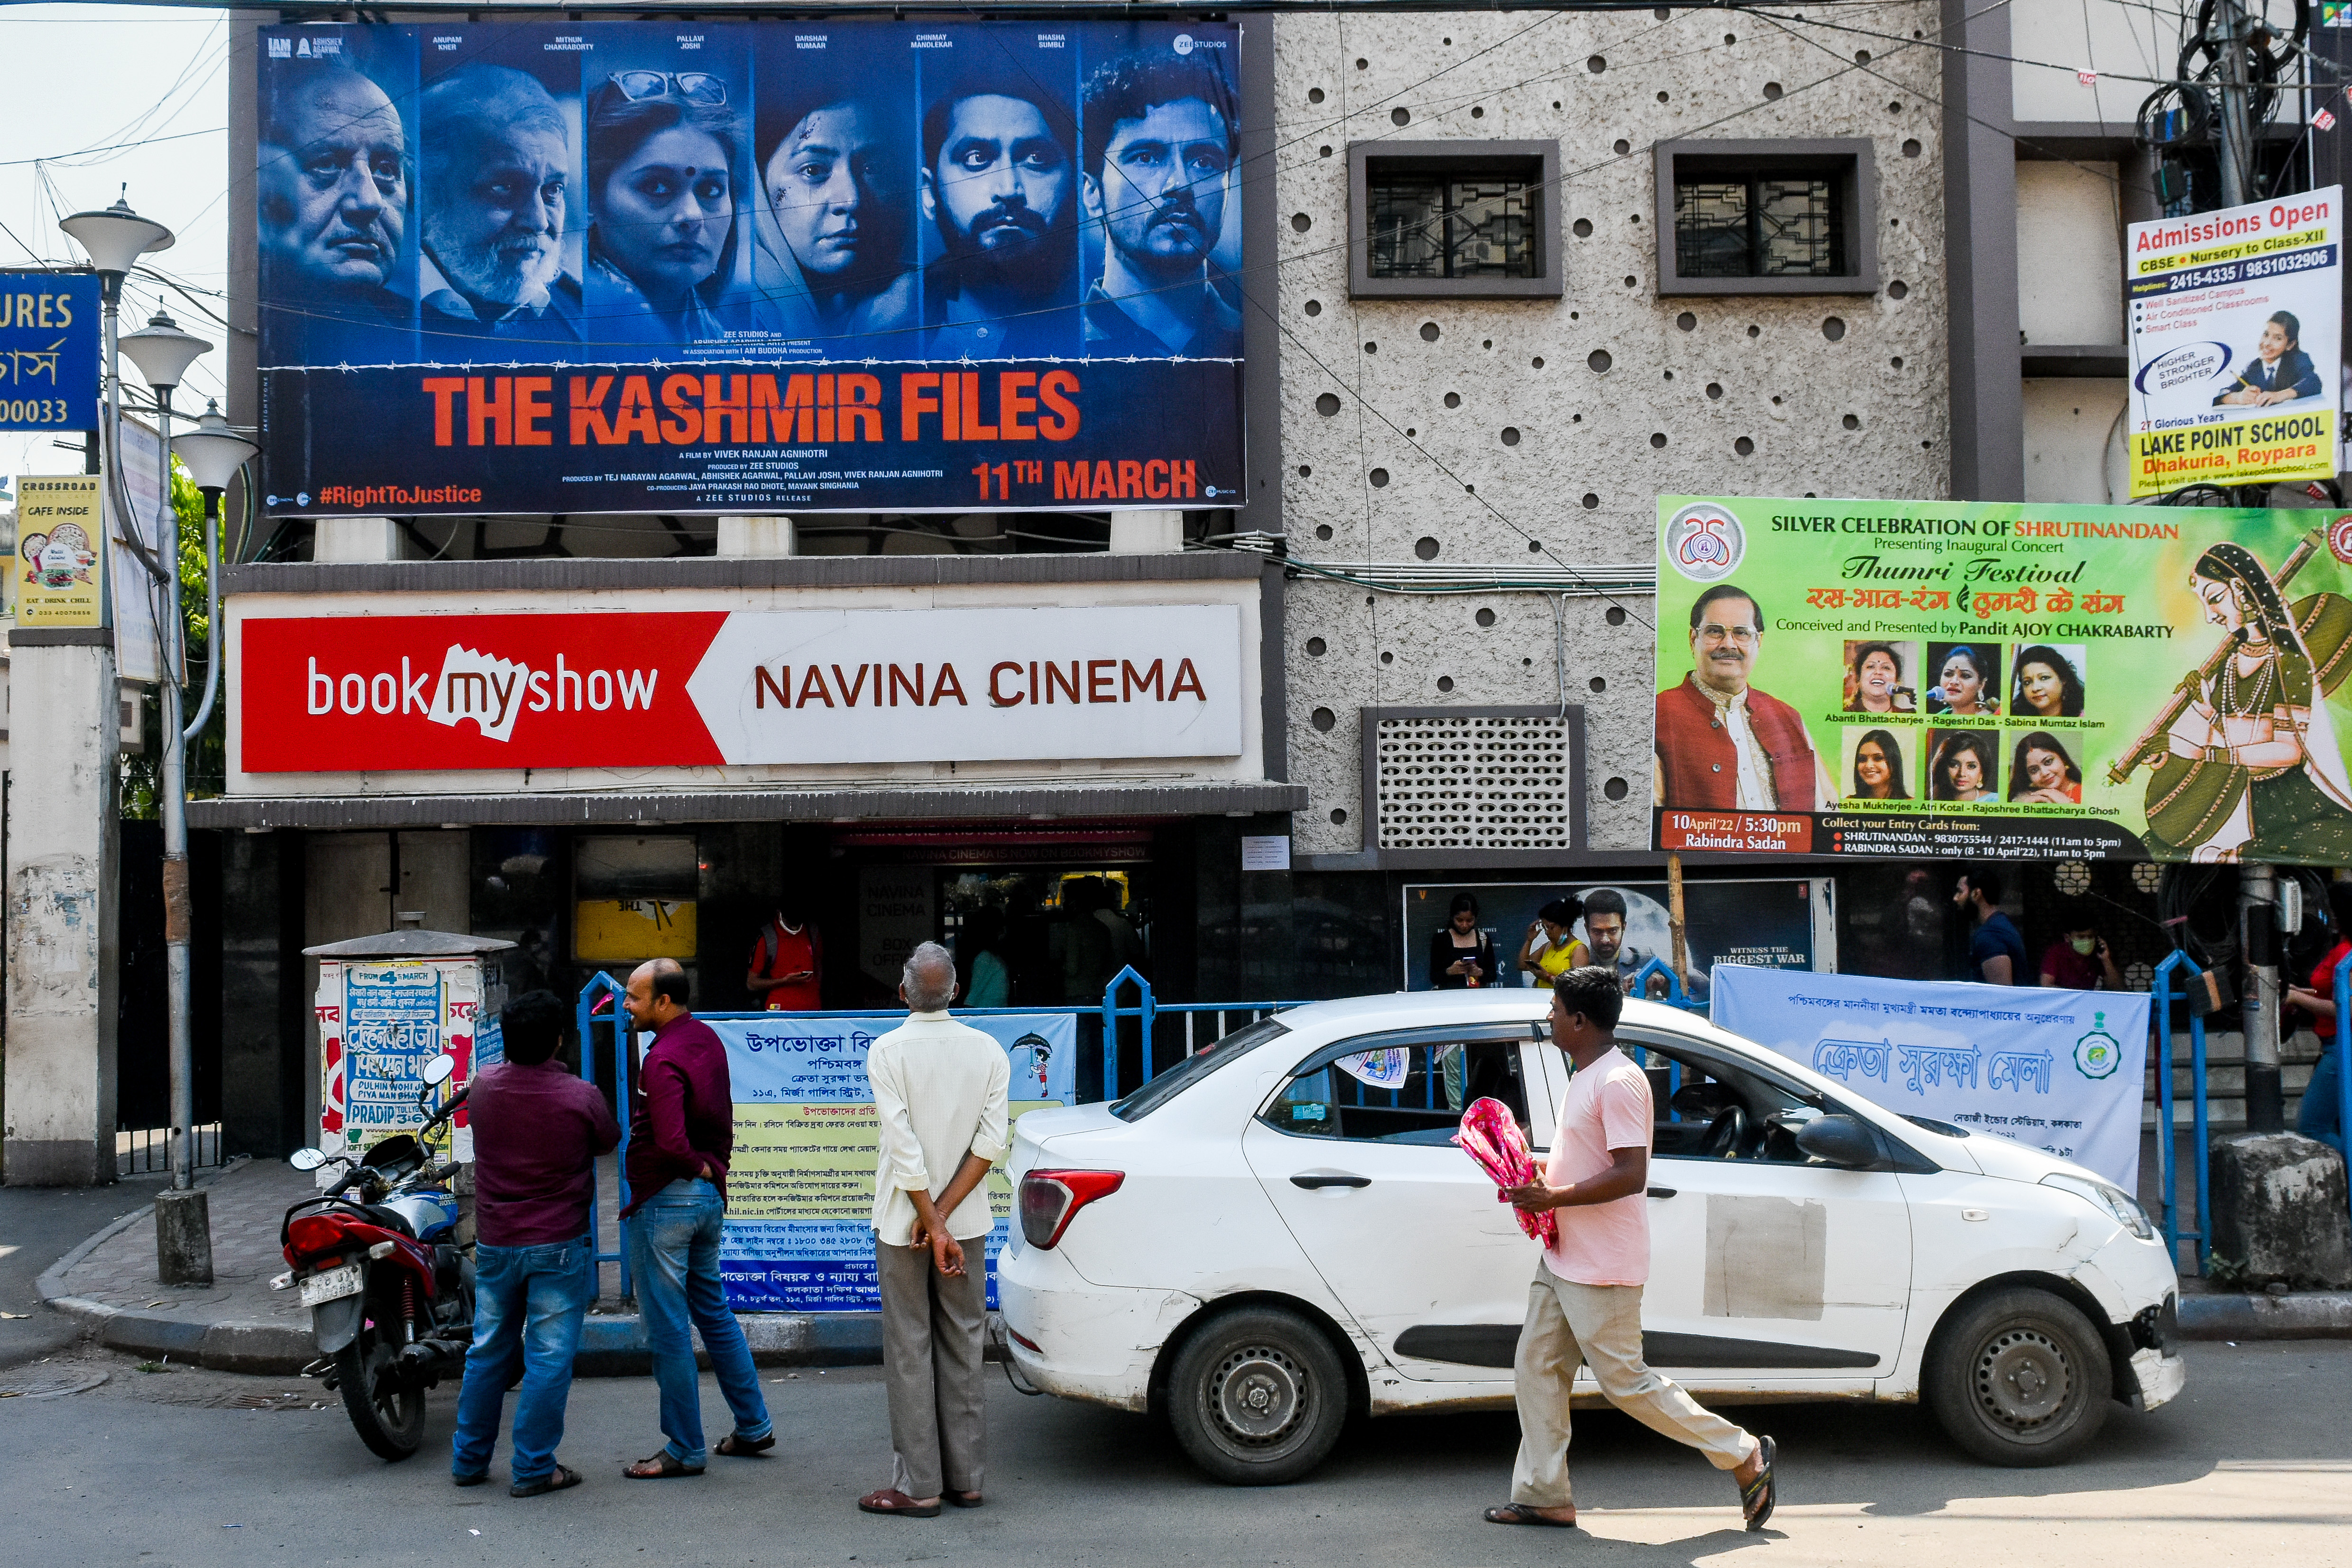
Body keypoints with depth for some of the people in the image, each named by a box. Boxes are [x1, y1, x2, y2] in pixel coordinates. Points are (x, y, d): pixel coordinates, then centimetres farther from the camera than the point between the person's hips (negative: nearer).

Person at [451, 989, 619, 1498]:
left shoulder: (482, 1086, -5)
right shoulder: (580, 1096, -16)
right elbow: (609, 1142, 3)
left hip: (494, 1243, 5)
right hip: (559, 1246, -4)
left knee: (488, 1351, 17)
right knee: (549, 1358, 3)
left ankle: (469, 1460, 26)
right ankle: (533, 1469, 7)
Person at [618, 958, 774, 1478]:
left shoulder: (664, 1060, -22)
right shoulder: (707, 1039, 8)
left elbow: (670, 1143, -32)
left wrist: (698, 1166, -14)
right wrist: (715, 1167, 15)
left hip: (666, 1199, -10)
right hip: (710, 1197, 10)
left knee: (668, 1330, 1)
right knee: (714, 1312, 20)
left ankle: (685, 1449, 10)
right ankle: (753, 1426, 27)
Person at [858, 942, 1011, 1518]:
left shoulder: (886, 1052, -12)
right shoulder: (988, 1051, -1)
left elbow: (905, 1149, -17)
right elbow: (992, 1142, -8)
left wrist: (931, 1223, -13)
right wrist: (944, 1215, -9)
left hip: (903, 1224, -3)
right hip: (966, 1220, 3)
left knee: (910, 1352, 3)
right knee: (964, 1348, 11)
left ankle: (918, 1486, 6)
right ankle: (966, 1479, 16)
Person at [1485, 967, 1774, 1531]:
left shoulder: (1618, 1083, -20)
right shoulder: (1587, 1077, 13)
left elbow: (1631, 1175, -26)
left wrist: (1554, 1198, -22)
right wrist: (1540, 1173, 11)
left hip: (1602, 1268, -10)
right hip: (1563, 1258, 10)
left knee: (1625, 1382, -2)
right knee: (1536, 1369, 9)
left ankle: (1744, 1456, 10)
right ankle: (1543, 1496, 16)